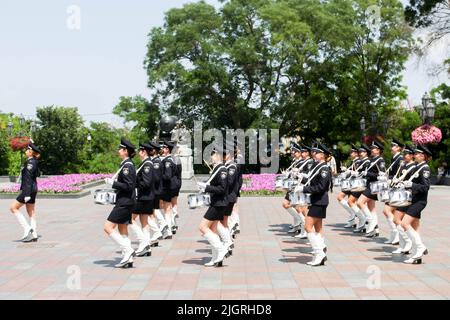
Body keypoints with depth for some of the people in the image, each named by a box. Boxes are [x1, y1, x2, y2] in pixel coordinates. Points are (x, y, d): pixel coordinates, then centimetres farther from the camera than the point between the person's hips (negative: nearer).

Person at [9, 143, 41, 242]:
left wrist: (27, 194, -24)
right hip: (32, 189, 9)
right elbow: (38, 174, 21)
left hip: (28, 190, -9)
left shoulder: (30, 162, -16)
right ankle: (33, 235, 9)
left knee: (13, 208, -2)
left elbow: (28, 179, -21)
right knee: (31, 213, 9)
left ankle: (27, 228, -6)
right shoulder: (34, 161, 12)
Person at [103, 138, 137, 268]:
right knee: (122, 230, 12)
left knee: (108, 227, -8)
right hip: (125, 202, 10)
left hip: (124, 202, -10)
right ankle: (128, 259, 14)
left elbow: (128, 186, -22)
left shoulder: (127, 166, -17)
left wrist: (113, 183, -17)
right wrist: (114, 181, 12)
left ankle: (128, 250, -8)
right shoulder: (127, 164, 13)